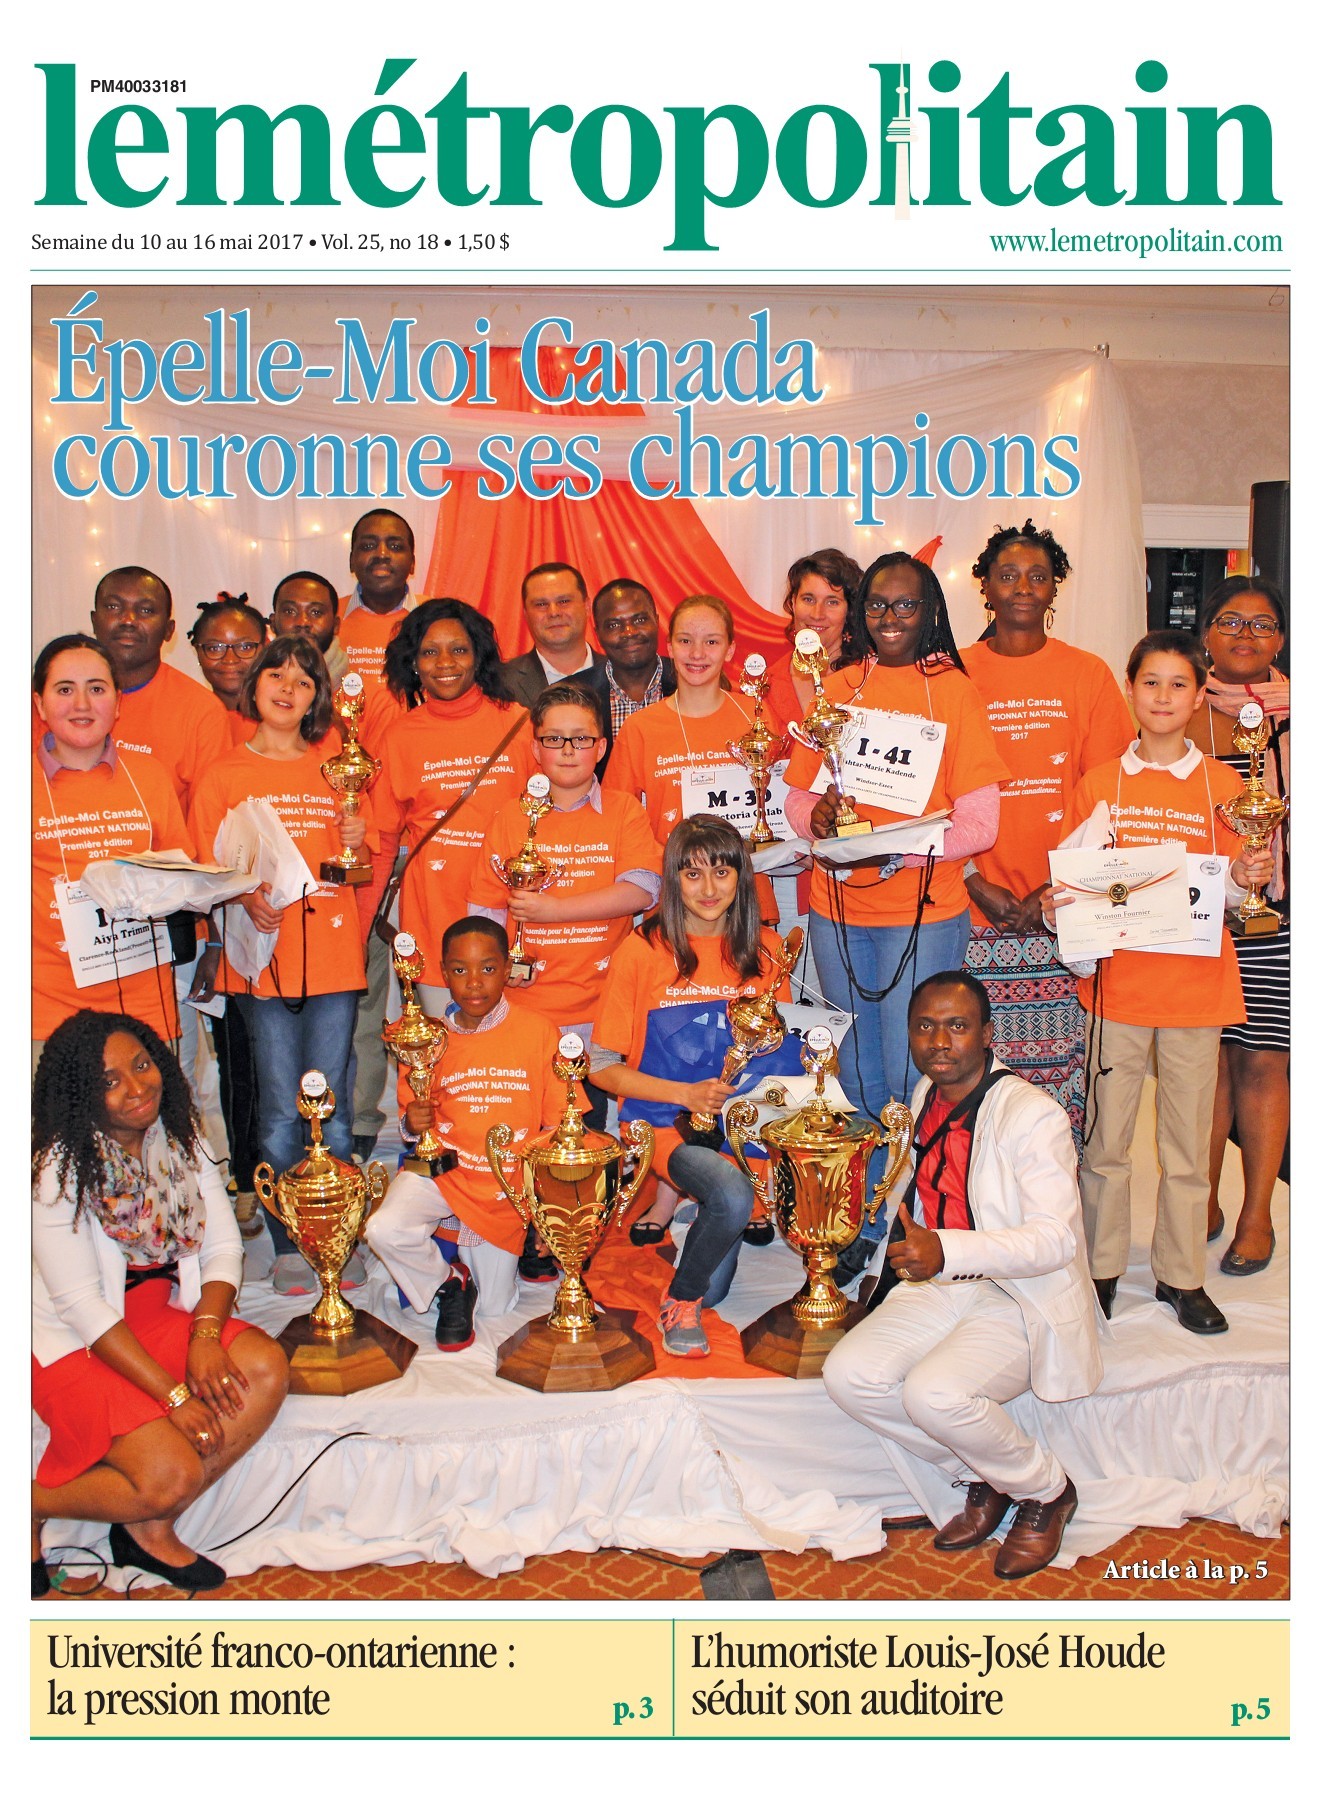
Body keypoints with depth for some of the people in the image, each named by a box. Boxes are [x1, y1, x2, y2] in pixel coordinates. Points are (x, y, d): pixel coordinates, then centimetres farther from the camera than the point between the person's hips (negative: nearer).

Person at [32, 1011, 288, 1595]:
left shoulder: (180, 1138, 0)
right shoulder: (58, 1170, -19)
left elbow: (223, 1247, 1)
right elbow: (82, 1305, -20)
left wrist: (205, 1333, -18)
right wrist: (173, 1394, -23)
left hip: (158, 1314, 6)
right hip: (72, 1343, -6)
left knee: (266, 1368, -19)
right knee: (169, 1475, -23)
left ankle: (152, 1529, -3)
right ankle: (32, 1507, 7)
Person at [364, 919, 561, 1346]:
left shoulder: (538, 1032, -8)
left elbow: (557, 1128, -3)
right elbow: (412, 1118, 12)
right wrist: (413, 1124, -14)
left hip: (507, 1184, -1)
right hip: (441, 1168, 1)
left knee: (494, 1309, 7)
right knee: (384, 1230, -29)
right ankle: (450, 1284, 3)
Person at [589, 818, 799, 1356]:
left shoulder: (763, 949, 5)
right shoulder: (642, 951, -6)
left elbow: (781, 1040, 18)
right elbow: (602, 1068, -3)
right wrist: (688, 1094, -14)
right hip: (666, 1123, -3)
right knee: (733, 1194, -32)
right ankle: (679, 1302, -4)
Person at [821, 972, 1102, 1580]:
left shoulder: (1032, 1114, -18)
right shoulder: (927, 1096, 7)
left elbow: (1055, 1239, -25)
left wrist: (946, 1250, -37)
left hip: (1022, 1298, -7)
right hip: (941, 1283, 7)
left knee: (933, 1393, -31)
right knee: (848, 1374, -16)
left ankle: (1044, 1489, 1)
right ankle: (980, 1478, 7)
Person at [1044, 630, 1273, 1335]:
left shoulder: (1223, 786, 4)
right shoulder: (1097, 785, 5)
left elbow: (1230, 893, 8)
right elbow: (1070, 882, 7)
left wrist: (1244, 879, -13)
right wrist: (1054, 906, -13)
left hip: (1195, 983, 0)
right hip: (1117, 981, 0)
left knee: (1188, 1139, 7)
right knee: (1105, 1137, 6)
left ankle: (1181, 1276, 21)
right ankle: (1101, 1269, 20)